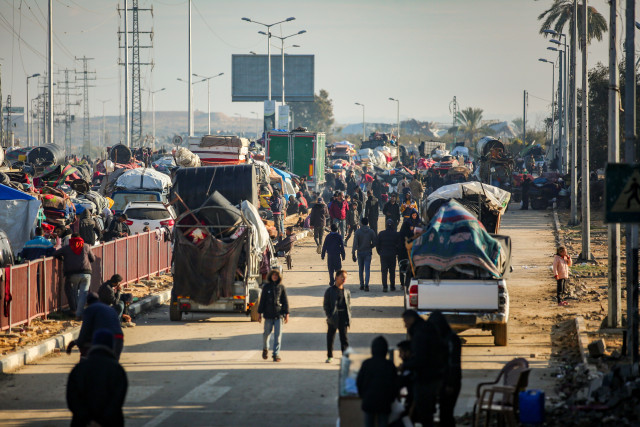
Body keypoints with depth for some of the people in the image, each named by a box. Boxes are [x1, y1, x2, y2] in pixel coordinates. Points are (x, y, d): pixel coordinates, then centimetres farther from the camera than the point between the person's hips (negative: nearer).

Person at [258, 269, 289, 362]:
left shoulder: (281, 287, 5)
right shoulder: (266, 287, 5)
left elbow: (285, 301, 6)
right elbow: (262, 300, 6)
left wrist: (286, 314, 0)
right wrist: (260, 313, 3)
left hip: (279, 314, 0)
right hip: (268, 314, 1)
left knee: (278, 334, -7)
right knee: (267, 333, 4)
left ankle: (276, 354, -5)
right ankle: (265, 348, 33)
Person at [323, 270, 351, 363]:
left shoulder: (346, 291, 10)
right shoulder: (330, 291, 0)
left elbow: (349, 305, 13)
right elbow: (325, 305, 0)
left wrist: (348, 317, 3)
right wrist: (329, 316, -10)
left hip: (343, 317, 1)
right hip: (333, 318, -1)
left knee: (344, 338, -5)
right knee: (330, 337, 9)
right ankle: (330, 356, 23)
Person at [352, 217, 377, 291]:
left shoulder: (358, 231, -7)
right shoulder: (371, 232, -4)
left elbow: (355, 243, -10)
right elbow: (374, 242, -1)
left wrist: (353, 253, -7)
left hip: (360, 252, 0)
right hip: (368, 253, 0)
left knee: (361, 270, 14)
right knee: (367, 269, -4)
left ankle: (362, 285, 18)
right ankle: (366, 284, -21)